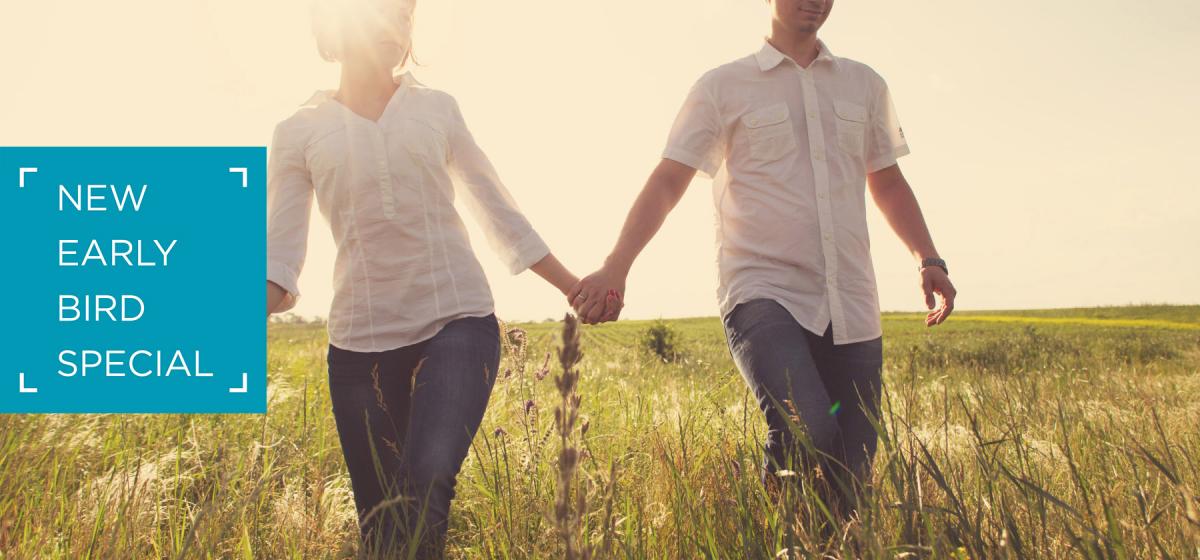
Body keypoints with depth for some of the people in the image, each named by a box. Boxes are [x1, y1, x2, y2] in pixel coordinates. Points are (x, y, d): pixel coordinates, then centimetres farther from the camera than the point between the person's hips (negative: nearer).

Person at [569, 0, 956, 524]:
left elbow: (888, 183, 25)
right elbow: (666, 182, -1)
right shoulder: (722, 86, 6)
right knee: (808, 431, -27)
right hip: (763, 293, -4)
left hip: (852, 305, 5)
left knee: (850, 485, 2)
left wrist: (928, 258, 10)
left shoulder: (865, 84, 18)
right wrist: (615, 267, -15)